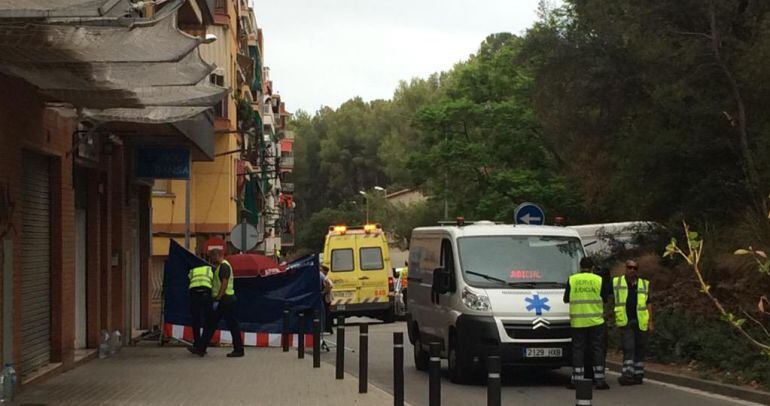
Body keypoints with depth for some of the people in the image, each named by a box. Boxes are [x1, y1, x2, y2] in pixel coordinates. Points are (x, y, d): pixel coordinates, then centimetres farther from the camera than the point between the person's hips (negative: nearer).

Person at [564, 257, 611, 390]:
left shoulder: (572, 280, 1)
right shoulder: (599, 280, 0)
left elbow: (566, 299, 6)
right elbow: (605, 299, 6)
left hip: (577, 322, 0)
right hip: (596, 321, 0)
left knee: (578, 350, 5)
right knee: (597, 350, 5)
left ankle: (577, 379, 2)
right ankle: (600, 380, 4)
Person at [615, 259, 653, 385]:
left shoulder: (644, 284, 11)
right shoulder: (617, 282, 6)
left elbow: (648, 304, 11)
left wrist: (650, 322, 5)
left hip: (641, 322, 2)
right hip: (625, 322, -2)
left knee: (640, 350, 7)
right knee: (628, 348, -11)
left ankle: (638, 375, 15)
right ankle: (627, 374, -17)